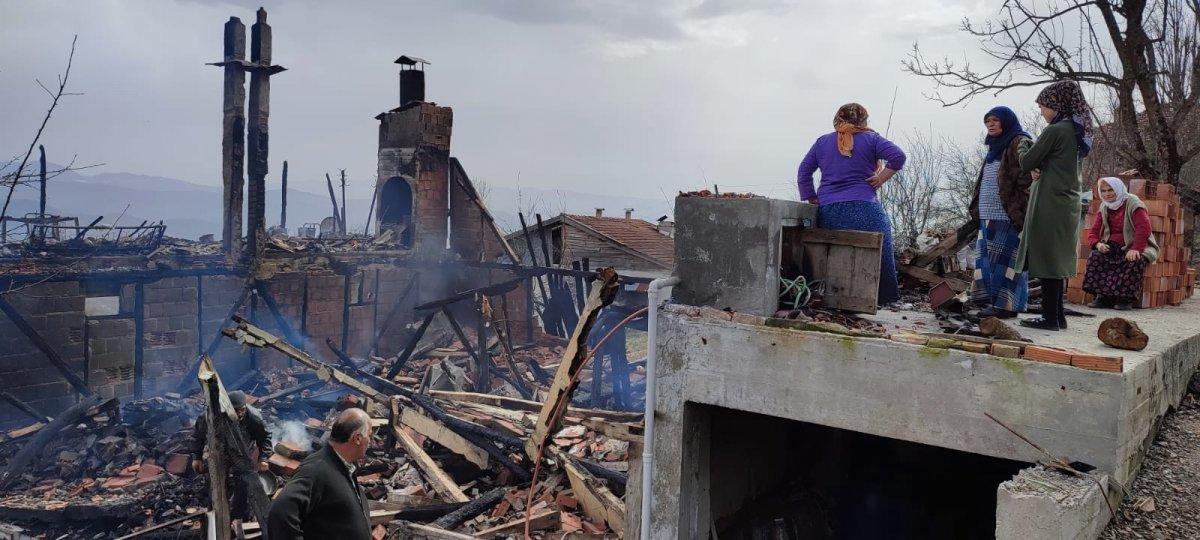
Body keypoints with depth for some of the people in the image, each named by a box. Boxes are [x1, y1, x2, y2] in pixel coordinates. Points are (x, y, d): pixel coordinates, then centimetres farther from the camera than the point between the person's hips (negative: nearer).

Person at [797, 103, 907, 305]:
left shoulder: (822, 142, 15)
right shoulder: (870, 139, 5)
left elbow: (803, 172, 13)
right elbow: (898, 156, -8)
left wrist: (813, 200, 13)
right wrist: (882, 178, 0)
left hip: (827, 212, 3)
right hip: (863, 209, -3)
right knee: (879, 256, 5)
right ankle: (882, 298, 4)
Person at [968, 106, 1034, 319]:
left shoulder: (1020, 144, -6)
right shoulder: (995, 147, 22)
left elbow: (1027, 179, -15)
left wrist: (1018, 210, -22)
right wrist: (977, 209, 21)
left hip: (1008, 216, -9)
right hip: (989, 215, 9)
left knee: (1005, 259, -7)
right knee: (987, 257, 8)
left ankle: (1006, 304, -4)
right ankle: (991, 300, 13)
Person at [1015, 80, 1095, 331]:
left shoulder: (1055, 131, -14)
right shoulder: (1078, 131, 14)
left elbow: (1026, 163, -9)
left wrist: (1021, 150, 11)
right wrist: (1037, 168, -1)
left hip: (1049, 206, -9)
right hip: (1068, 204, 9)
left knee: (1047, 261, -4)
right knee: (1058, 261, 13)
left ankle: (1050, 317, -2)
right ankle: (1058, 316, 18)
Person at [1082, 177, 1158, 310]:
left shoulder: (1132, 203, -8)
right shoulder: (1104, 208, 11)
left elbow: (1144, 227, -20)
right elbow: (1093, 232, 8)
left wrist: (1135, 249, -32)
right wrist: (1098, 244, -16)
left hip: (1135, 246, -4)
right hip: (1112, 247, 5)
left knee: (1135, 261, -36)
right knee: (1095, 256, -24)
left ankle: (1126, 299, -27)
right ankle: (1103, 297, -23)